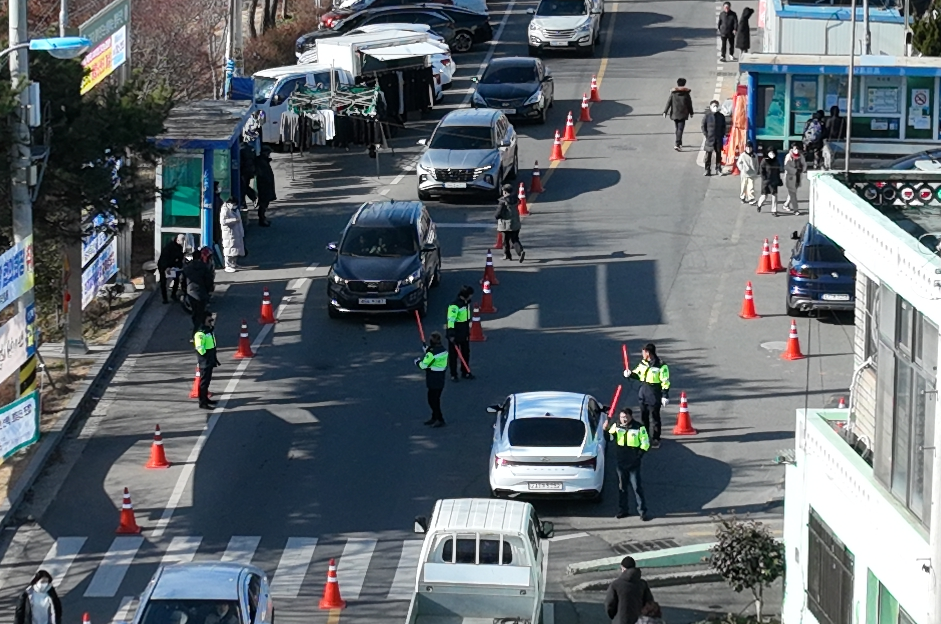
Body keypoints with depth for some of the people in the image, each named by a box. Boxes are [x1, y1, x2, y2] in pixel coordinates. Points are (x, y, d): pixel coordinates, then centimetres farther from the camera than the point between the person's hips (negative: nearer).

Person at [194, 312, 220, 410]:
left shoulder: (209, 331, 12)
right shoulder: (200, 333, -20)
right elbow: (199, 347, -26)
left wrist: (214, 358, 19)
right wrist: (205, 355, -17)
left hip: (210, 361, 10)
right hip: (204, 362, -10)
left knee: (207, 381, 18)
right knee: (204, 381, -5)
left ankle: (205, 399, 30)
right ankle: (202, 403, -2)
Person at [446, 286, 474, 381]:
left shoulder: (467, 302, 5)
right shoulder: (455, 305, -25)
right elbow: (451, 320, -28)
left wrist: (468, 329, 26)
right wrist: (451, 334, -30)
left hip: (464, 333, 9)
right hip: (455, 334, -9)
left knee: (466, 353, 16)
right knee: (453, 354, 3)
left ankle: (465, 372, 28)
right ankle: (453, 375, 10)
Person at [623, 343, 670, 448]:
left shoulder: (661, 366, -15)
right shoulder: (643, 363, 5)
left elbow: (665, 382, -13)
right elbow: (637, 374, 19)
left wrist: (665, 396, -15)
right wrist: (630, 374, -2)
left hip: (654, 396, -6)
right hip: (643, 395, 6)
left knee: (655, 417, 4)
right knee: (644, 417, 15)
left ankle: (656, 439, 13)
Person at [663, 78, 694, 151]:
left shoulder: (673, 93, -1)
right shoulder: (686, 93, -5)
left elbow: (668, 103, -3)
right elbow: (689, 104, 1)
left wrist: (665, 112, -1)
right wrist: (691, 113, 12)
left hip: (674, 114, 3)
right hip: (683, 114, -3)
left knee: (677, 129, 18)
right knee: (680, 129, -6)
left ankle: (679, 143, 29)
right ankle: (677, 144, -20)